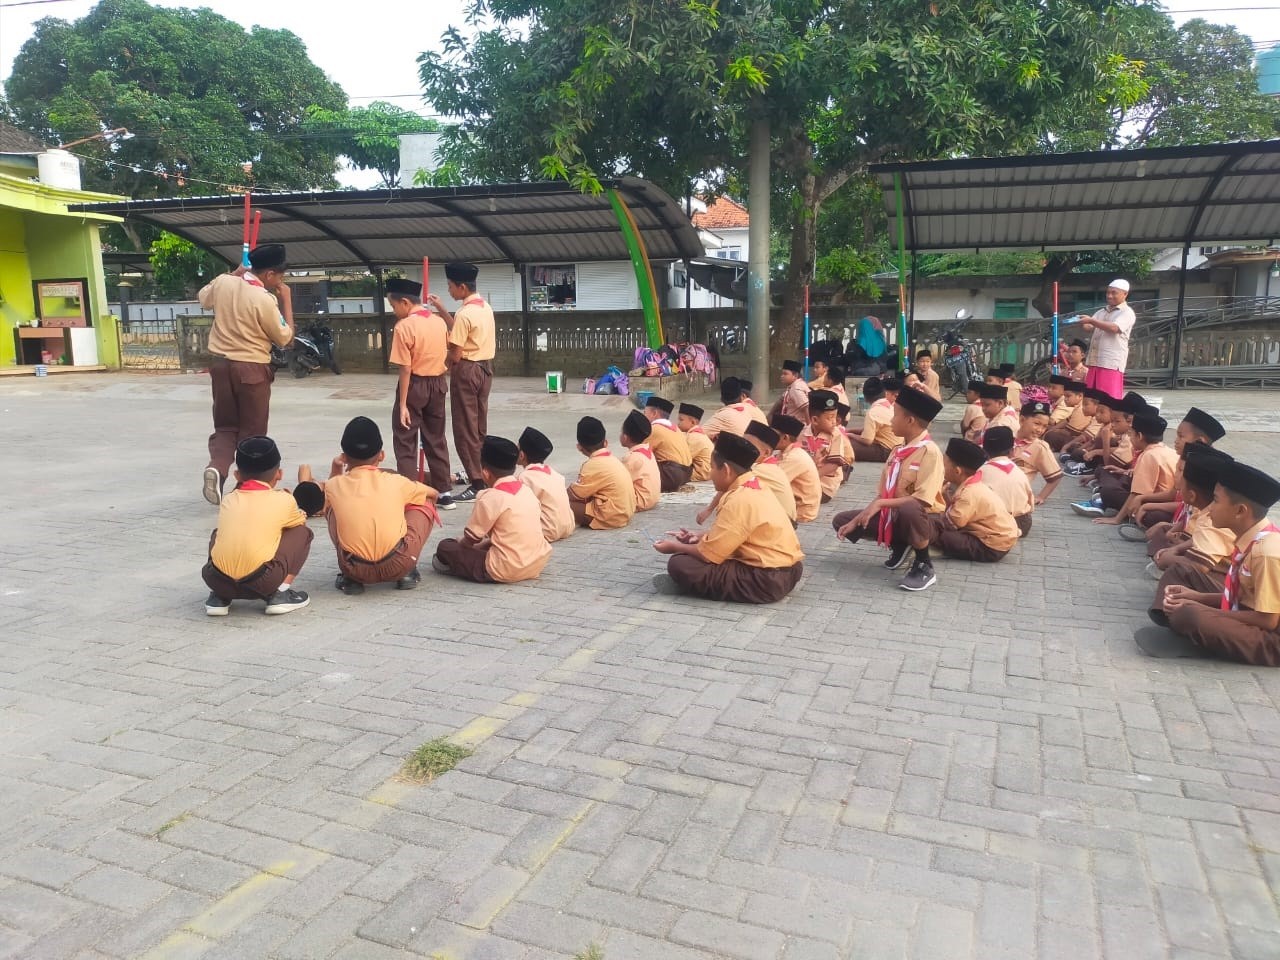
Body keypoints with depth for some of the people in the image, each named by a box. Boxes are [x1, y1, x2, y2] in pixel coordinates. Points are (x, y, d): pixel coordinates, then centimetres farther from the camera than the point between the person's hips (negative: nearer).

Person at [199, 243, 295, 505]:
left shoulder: (223, 282, 0)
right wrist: (286, 300, 1)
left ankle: (217, 467, -10)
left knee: (225, 426, 14)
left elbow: (203, 299, 24)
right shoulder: (265, 300, -17)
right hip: (251, 368, -5)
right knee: (252, 431, 7)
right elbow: (284, 338, -4)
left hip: (220, 363, 5)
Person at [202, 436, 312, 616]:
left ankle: (218, 597, 18)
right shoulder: (284, 500, 12)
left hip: (217, 580, 4)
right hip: (263, 583, -4)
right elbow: (301, 521, 33)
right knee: (302, 533, 20)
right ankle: (280, 593, 7)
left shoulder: (227, 500, 21)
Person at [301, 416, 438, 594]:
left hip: (355, 569, 2)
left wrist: (335, 475, 38)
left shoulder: (336, 485, 9)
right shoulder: (396, 482, 7)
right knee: (426, 503, 23)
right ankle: (408, 573, 14)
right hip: (399, 565, -2)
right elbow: (434, 493, 29)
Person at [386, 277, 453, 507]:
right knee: (436, 439, 15)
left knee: (405, 441, 5)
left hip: (415, 384, -6)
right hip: (438, 383, 6)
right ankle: (445, 493, 18)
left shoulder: (404, 326, -15)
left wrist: (403, 404, -15)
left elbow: (406, 369, -17)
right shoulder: (439, 321, 4)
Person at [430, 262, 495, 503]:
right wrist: (441, 309, 19)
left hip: (467, 370, -9)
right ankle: (483, 476, 23)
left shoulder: (464, 313, -19)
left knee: (465, 429, -3)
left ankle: (477, 485, -2)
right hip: (485, 368, 9)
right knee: (479, 427, 16)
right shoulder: (485, 307, 8)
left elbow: (455, 354, -19)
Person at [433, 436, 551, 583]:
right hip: (539, 562, 7)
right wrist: (486, 543, 23)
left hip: (506, 571, -7)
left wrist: (459, 545, 17)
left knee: (445, 547, 3)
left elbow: (471, 538, -3)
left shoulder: (490, 498, -12)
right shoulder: (527, 491, 9)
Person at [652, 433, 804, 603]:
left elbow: (709, 554, -15)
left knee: (679, 564, -16)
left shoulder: (739, 500, -19)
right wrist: (702, 537, 16)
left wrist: (676, 547, 1)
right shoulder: (756, 489, 10)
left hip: (766, 580, -10)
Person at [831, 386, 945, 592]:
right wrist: (857, 521, -2)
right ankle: (899, 544, 13)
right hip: (894, 516, 8)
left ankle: (924, 566, -16)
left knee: (909, 509, -43)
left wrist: (880, 504, -29)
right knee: (841, 521, 4)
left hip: (922, 518, -8)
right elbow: (883, 494, 7)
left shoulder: (929, 451, -18)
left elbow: (923, 500, -27)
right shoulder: (898, 451, 5)